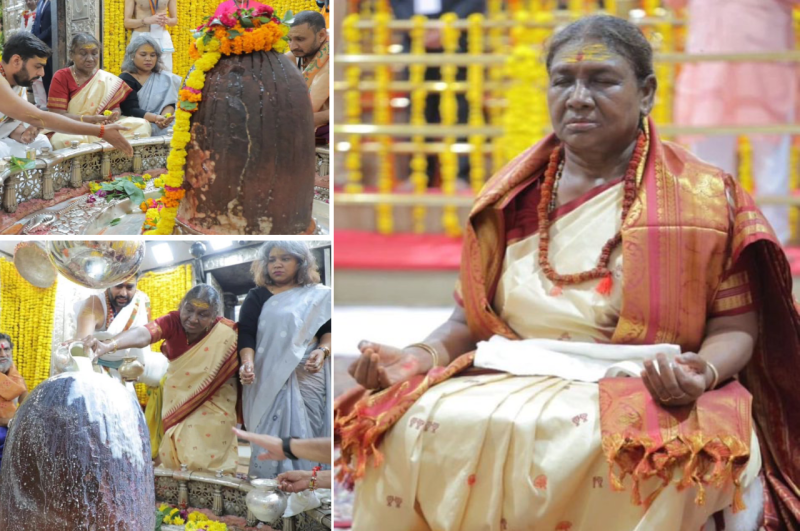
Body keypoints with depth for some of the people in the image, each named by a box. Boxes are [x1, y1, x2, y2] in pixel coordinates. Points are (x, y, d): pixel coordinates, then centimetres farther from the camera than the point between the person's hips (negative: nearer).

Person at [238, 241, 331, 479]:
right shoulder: (257, 297, 8)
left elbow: (328, 330, 12)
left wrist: (323, 350, -10)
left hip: (308, 377, 1)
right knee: (271, 433, -7)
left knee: (307, 432, -3)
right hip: (269, 378, -1)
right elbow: (246, 333, -2)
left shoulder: (318, 296, 12)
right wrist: (248, 362, -20)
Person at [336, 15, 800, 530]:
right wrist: (423, 356, -4)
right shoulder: (513, 198, 15)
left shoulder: (704, 198, 5)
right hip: (507, 382, 3)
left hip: (644, 394, -3)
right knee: (414, 428, -27)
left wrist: (704, 371, -21)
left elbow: (735, 328, 2)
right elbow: (470, 319, 18)